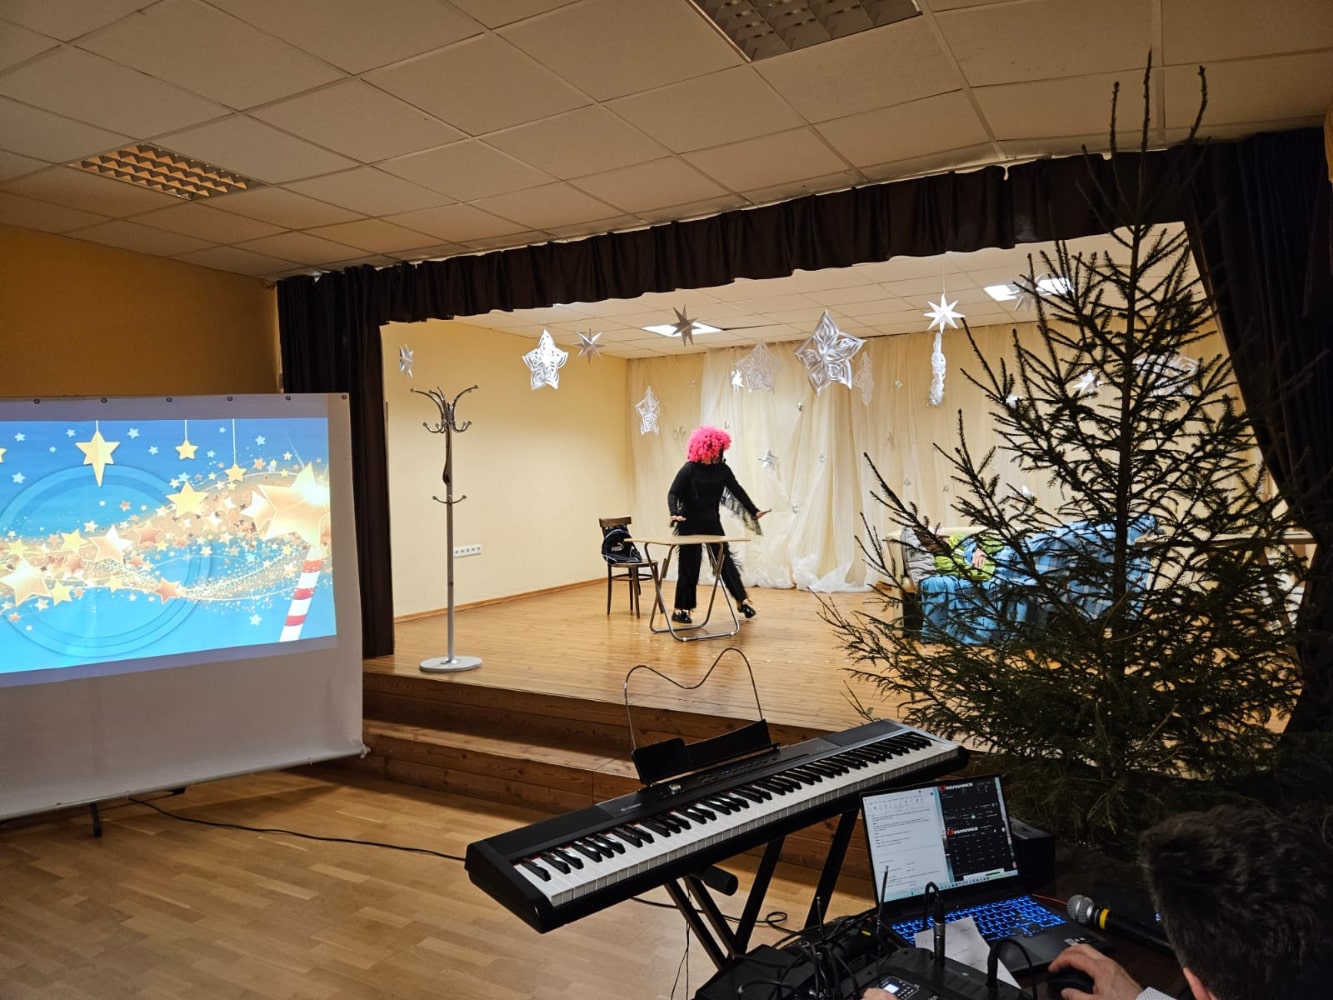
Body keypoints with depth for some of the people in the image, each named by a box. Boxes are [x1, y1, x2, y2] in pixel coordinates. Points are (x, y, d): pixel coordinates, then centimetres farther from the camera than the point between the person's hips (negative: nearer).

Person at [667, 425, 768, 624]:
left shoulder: (721, 469, -1)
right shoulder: (689, 469, -12)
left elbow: (737, 491, 4)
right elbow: (673, 493, -15)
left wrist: (754, 511, 0)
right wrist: (674, 513, -33)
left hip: (712, 523, 4)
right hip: (690, 525, -4)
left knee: (725, 560, 6)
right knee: (689, 566, 1)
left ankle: (742, 600, 16)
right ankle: (680, 609, 12)